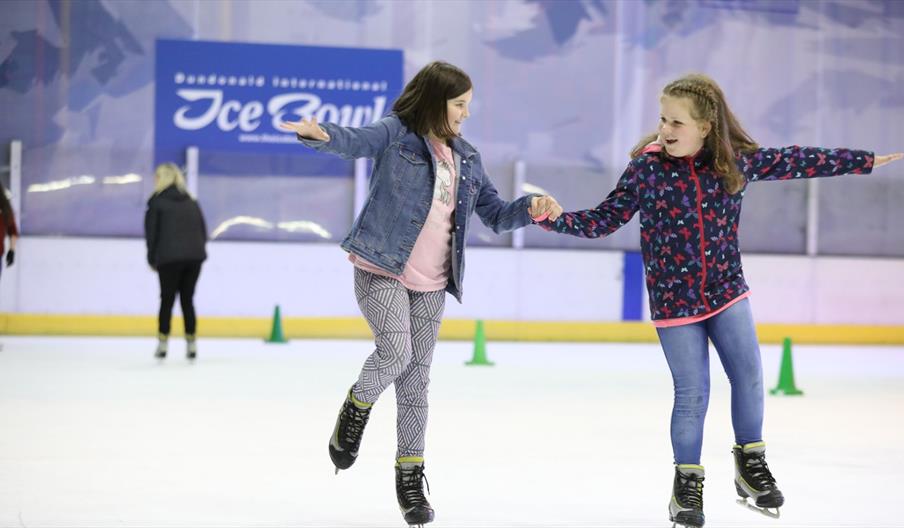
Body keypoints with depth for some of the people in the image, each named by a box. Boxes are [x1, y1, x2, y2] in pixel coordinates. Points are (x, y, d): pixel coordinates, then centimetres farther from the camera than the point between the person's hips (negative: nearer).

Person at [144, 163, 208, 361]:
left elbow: (151, 233, 0)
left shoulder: (157, 202, 1)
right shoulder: (192, 202, 16)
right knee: (187, 299, 11)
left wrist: (152, 259, 9)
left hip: (169, 257, -4)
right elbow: (203, 231, 14)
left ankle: (162, 343, 3)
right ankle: (192, 344, 8)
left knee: (167, 299, 5)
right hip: (195, 255, 4)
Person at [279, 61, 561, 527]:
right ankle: (357, 408, 9)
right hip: (381, 269, -5)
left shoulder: (466, 159, 13)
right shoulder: (396, 134, -3)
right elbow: (354, 142, -22)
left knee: (416, 379, 6)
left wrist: (529, 208, -3)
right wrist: (321, 134, -45)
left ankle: (410, 476, 14)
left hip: (431, 283, 5)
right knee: (396, 352, -23)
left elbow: (496, 215, 17)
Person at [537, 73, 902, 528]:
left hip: (727, 291, 2)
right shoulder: (647, 167, -11)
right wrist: (556, 219, -22)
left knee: (749, 377, 1)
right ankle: (687, 482, 18)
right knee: (692, 394, -1)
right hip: (674, 301, -2)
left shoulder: (738, 161, -5)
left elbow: (795, 162, 7)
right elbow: (605, 219, -6)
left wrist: (866, 161, 13)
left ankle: (751, 464, 24)